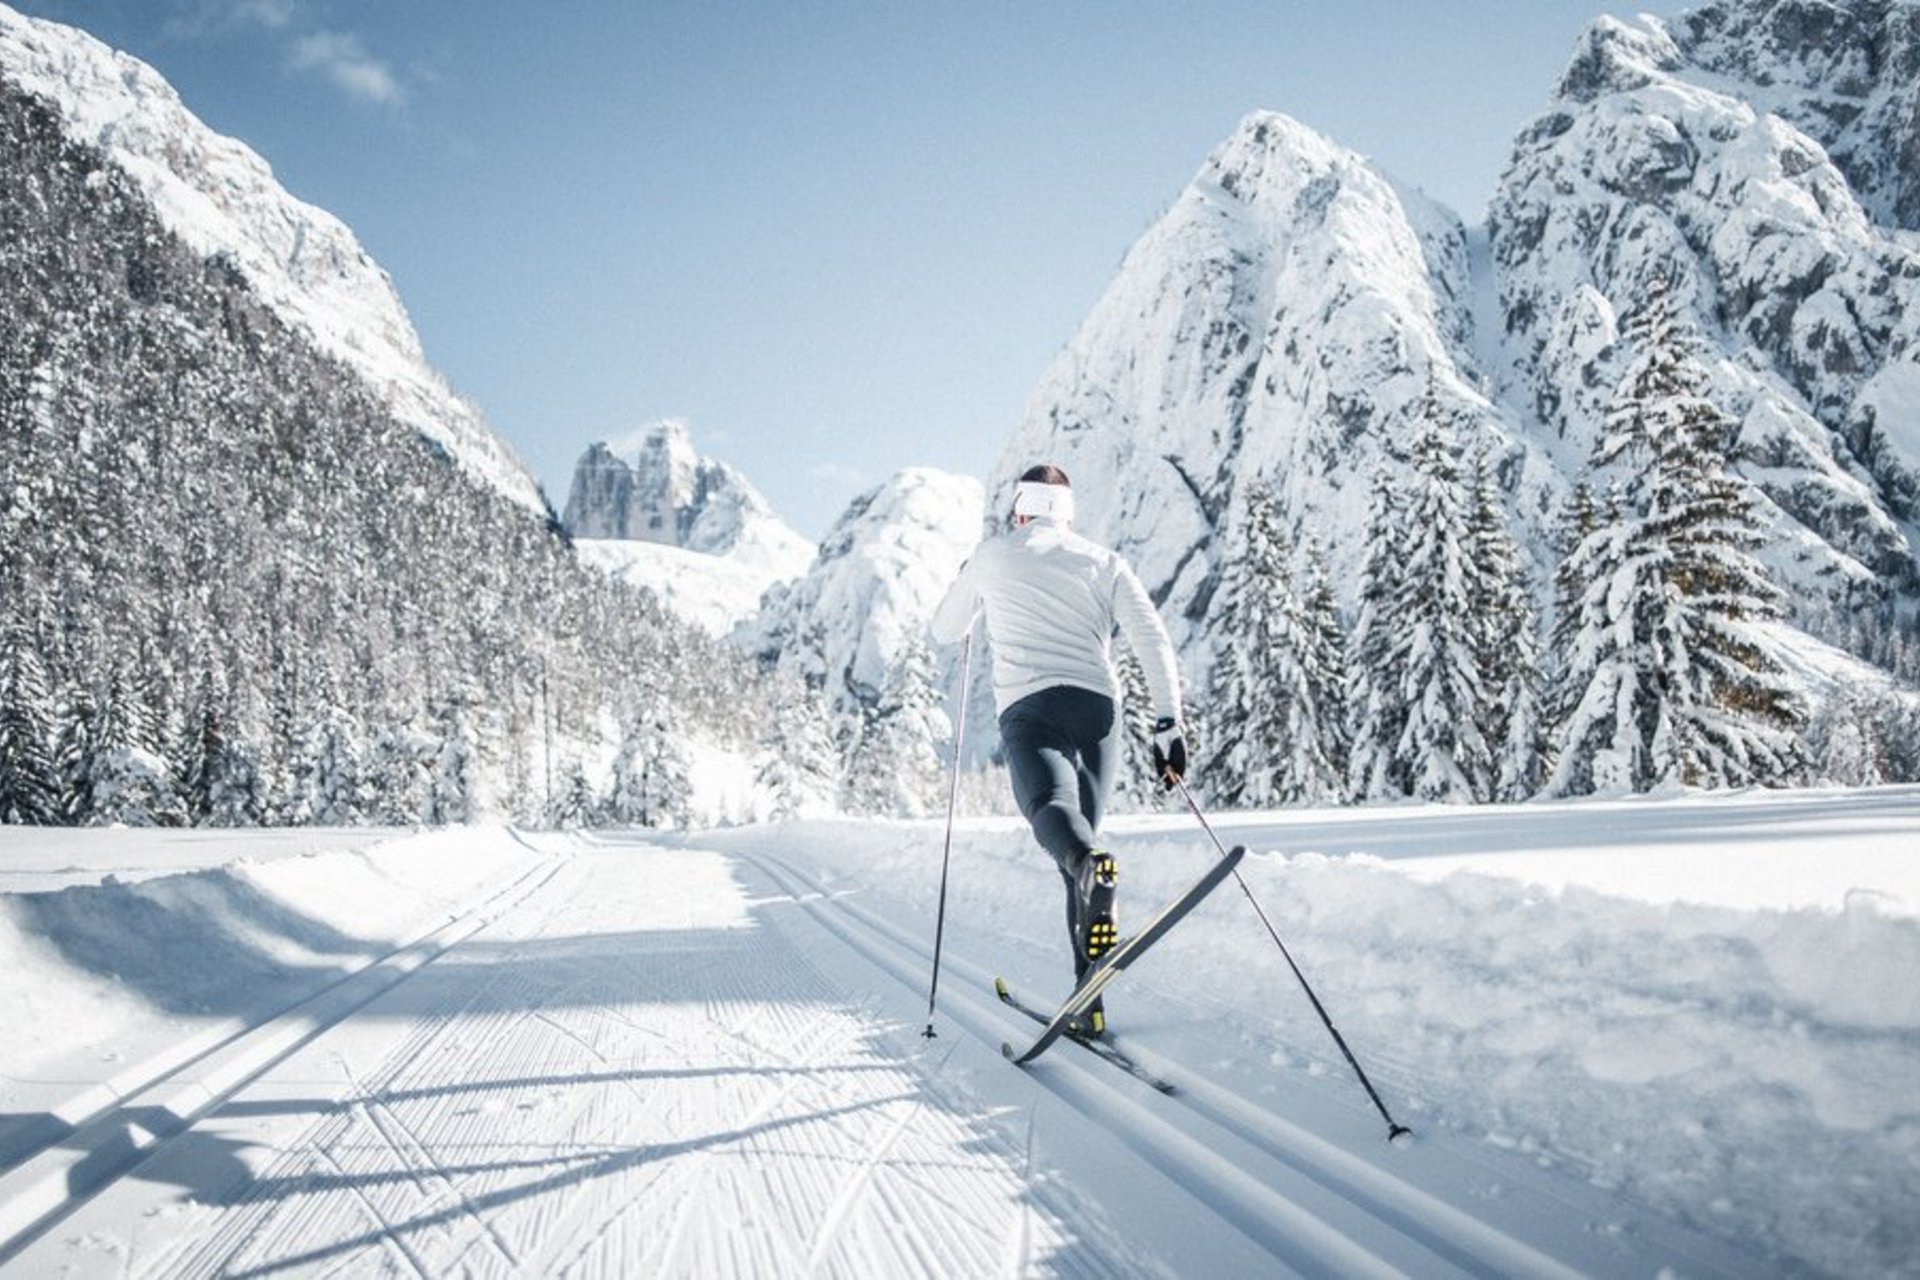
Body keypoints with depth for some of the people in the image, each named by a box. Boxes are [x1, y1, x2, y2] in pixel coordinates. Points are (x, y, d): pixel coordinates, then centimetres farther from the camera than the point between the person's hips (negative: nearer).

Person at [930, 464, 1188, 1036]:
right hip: (1098, 709, 3)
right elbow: (1153, 640, 5)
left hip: (1028, 708, -3)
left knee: (1052, 808, -26)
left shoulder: (992, 555, 16)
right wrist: (1168, 724, 4)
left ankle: (1093, 865, -63)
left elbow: (945, 631, 29)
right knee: (1079, 839, 12)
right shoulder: (1103, 561, 18)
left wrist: (968, 582, 48)